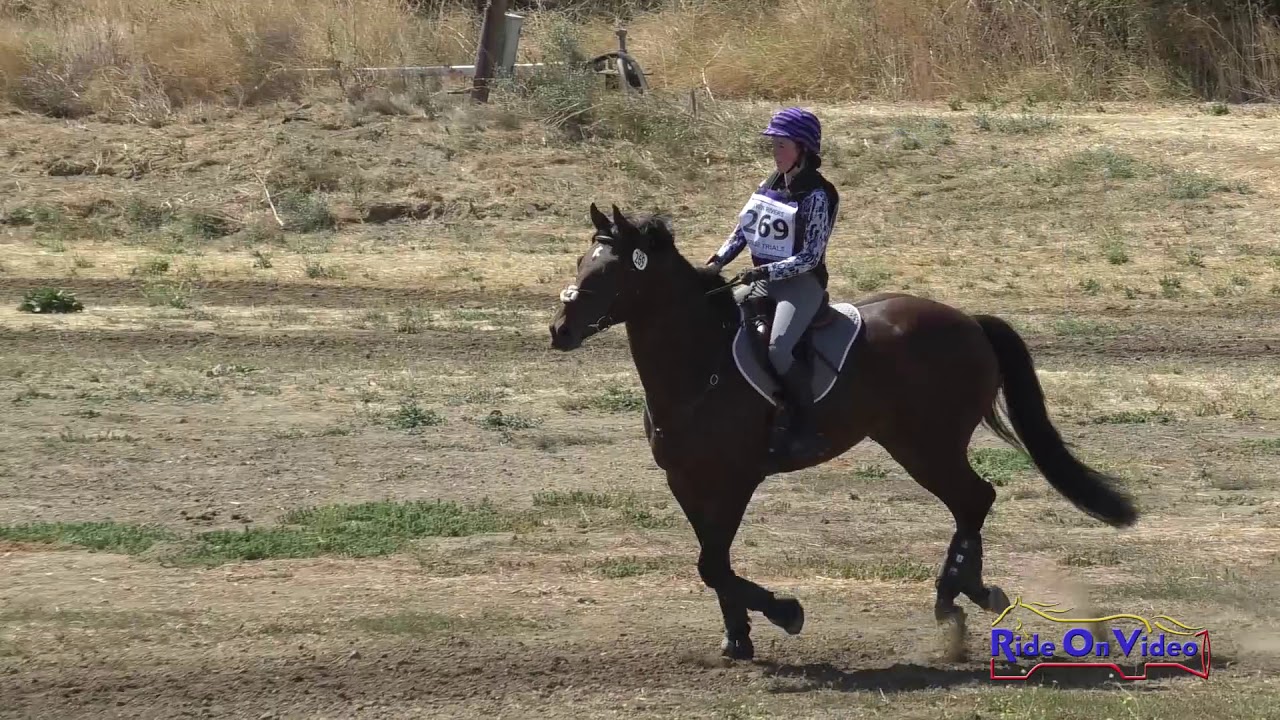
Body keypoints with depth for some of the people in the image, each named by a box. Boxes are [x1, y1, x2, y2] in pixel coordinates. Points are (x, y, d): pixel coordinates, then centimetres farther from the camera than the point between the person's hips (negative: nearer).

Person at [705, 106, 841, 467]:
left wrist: (766, 271, -26)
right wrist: (718, 260, -1)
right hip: (764, 279, 9)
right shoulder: (771, 186, 10)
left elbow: (810, 256, -18)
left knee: (778, 348, -31)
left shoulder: (815, 195, -13)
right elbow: (742, 231, 15)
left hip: (801, 282, -9)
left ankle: (807, 428, -21)